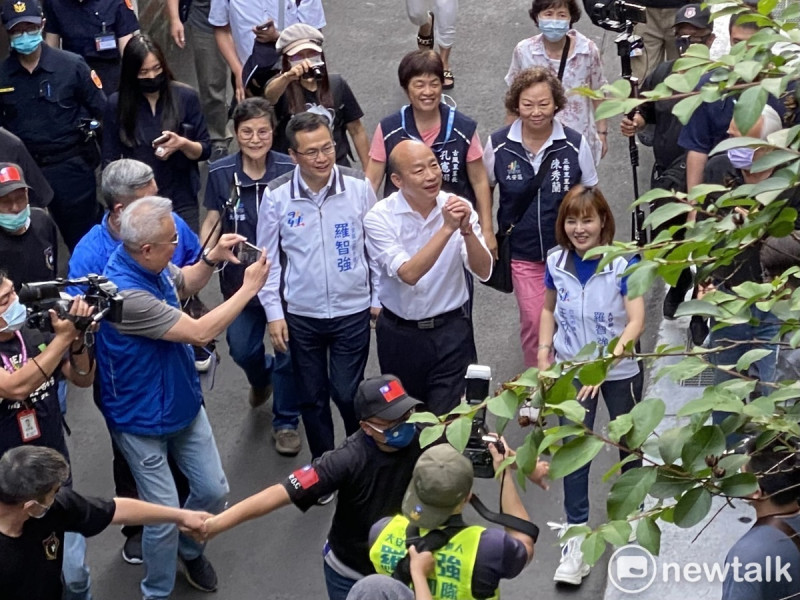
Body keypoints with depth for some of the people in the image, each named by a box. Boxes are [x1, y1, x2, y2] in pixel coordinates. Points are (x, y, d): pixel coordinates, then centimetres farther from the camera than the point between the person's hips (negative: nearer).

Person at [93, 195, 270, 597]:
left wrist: (211, 258, -5)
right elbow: (200, 333, -31)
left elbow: (184, 285, 14)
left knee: (213, 491, 16)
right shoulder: (126, 293, -36)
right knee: (165, 516, 1)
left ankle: (189, 550, 45)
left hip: (183, 402, 8)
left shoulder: (150, 263, -10)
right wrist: (249, 288, -22)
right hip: (143, 421, -8)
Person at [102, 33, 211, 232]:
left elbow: (205, 150, 2)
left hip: (182, 203, 0)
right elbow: (110, 162, 2)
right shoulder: (117, 104, -2)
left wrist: (183, 144, -19)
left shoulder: (185, 97, -3)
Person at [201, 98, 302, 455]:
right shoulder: (221, 173, -10)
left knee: (287, 352, 8)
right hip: (240, 278, 2)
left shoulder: (290, 171, -16)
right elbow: (213, 221, 0)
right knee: (242, 350, 16)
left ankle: (286, 422, 30)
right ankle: (261, 378, 54)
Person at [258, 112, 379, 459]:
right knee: (312, 397, 13)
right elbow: (268, 258, 0)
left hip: (353, 311, -1)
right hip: (300, 315, 1)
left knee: (347, 394, 3)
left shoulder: (359, 187, -11)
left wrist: (379, 299, 4)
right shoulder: (276, 196, -10)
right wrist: (274, 312, -1)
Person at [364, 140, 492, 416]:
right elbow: (408, 274, -26)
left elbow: (483, 272, -14)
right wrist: (447, 229, -32)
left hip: (451, 330, 0)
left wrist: (466, 230, -30)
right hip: (400, 333, 0)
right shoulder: (380, 218, -14)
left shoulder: (457, 207, -7)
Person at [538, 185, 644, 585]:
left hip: (620, 371, -2)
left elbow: (636, 322, -27)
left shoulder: (623, 263, -21)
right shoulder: (556, 262, -10)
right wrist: (544, 354, -2)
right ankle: (576, 534, -1)